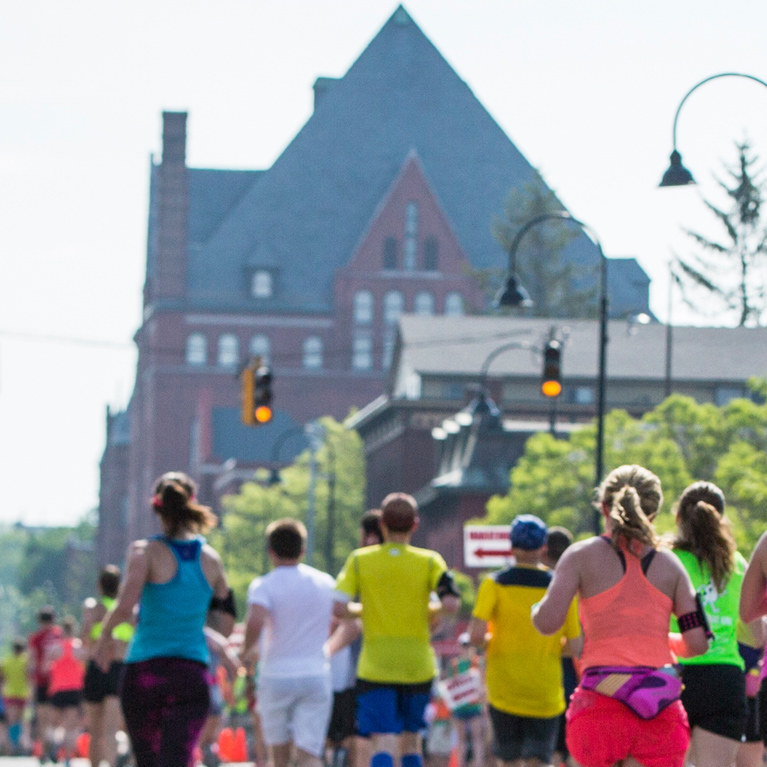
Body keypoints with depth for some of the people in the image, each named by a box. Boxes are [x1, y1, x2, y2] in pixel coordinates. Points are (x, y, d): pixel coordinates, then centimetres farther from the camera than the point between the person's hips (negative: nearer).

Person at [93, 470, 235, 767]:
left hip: (144, 668, -1)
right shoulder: (210, 559, 6)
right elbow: (227, 625, 11)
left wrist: (105, 633, -1)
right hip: (193, 674, 1)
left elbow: (124, 608, -19)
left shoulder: (146, 551, -5)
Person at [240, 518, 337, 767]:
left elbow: (255, 622, -25)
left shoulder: (264, 585, -6)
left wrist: (246, 650, -7)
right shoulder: (326, 582, 7)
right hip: (316, 675, 2)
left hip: (276, 674, -2)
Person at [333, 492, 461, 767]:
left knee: (383, 743, -8)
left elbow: (338, 609, -9)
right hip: (418, 666, 2)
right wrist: (431, 610, 6)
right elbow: (451, 604, -15)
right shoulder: (429, 561, -2)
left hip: (375, 667, -1)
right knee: (411, 739, 18)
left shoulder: (359, 560, -1)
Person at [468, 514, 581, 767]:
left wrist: (488, 641, 7)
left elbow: (476, 636, -15)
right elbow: (576, 647, -3)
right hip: (546, 695, 0)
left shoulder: (495, 585, -5)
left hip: (504, 691, 0)